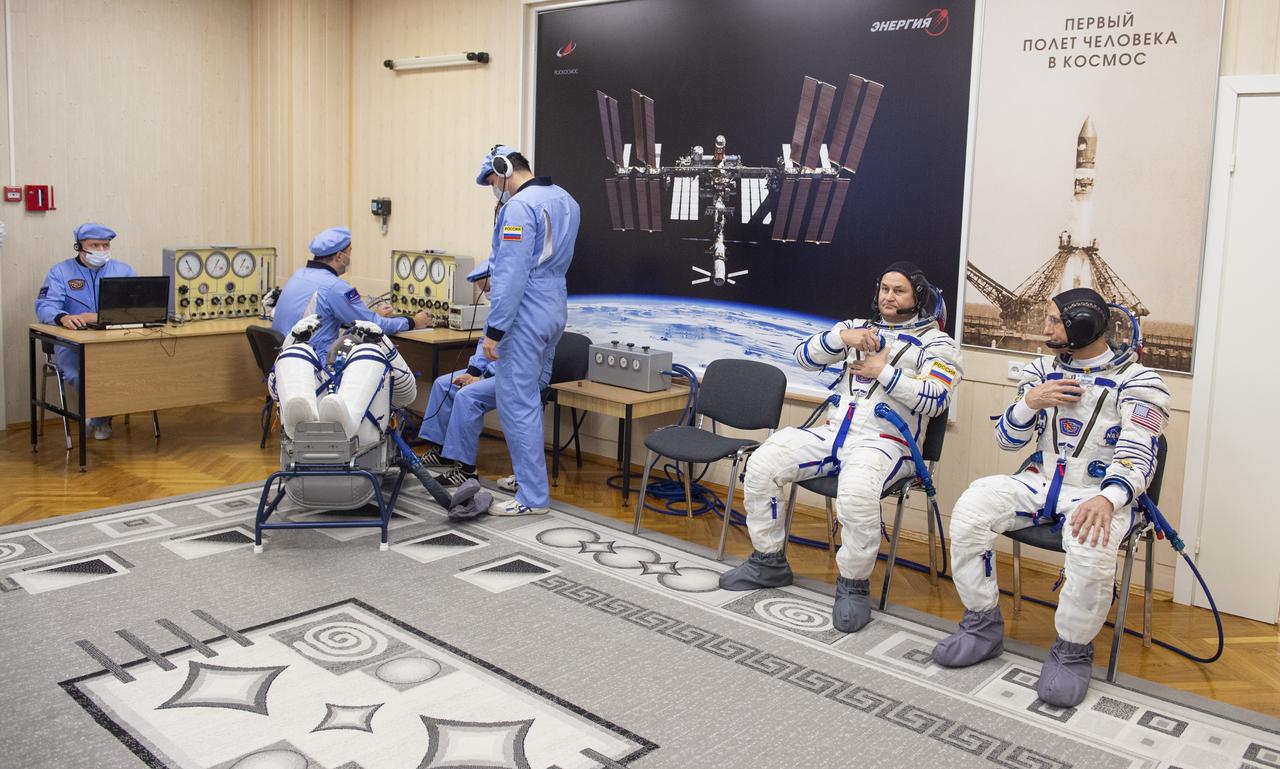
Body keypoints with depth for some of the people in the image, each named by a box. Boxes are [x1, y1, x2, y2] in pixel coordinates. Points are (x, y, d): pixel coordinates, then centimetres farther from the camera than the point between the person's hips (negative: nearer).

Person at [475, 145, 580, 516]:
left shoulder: (519, 207, -17)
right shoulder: (565, 200, 12)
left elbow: (512, 275, -21)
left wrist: (494, 330, -18)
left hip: (526, 314, -9)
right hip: (555, 308, 9)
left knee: (516, 403, -3)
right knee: (532, 396, 19)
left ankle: (532, 497, 2)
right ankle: (529, 475, 29)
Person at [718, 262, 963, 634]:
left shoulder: (936, 343, 6)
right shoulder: (857, 327, 20)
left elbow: (935, 399, -10)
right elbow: (805, 356, 8)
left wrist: (883, 371, -9)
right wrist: (842, 337, -8)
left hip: (885, 442, -5)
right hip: (833, 432, 6)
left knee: (856, 492, -38)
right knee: (761, 465, -14)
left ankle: (853, 585, -15)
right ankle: (769, 561, 5)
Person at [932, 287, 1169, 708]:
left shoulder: (1137, 381, -7)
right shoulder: (1043, 370, 9)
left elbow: (1137, 459, -15)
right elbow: (1008, 440, 10)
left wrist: (1107, 500, -36)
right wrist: (1030, 402, -12)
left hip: (1099, 493, -5)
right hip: (1040, 482, 5)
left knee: (1091, 551, -37)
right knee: (970, 508, -21)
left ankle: (1072, 652, -10)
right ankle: (983, 626, -5)